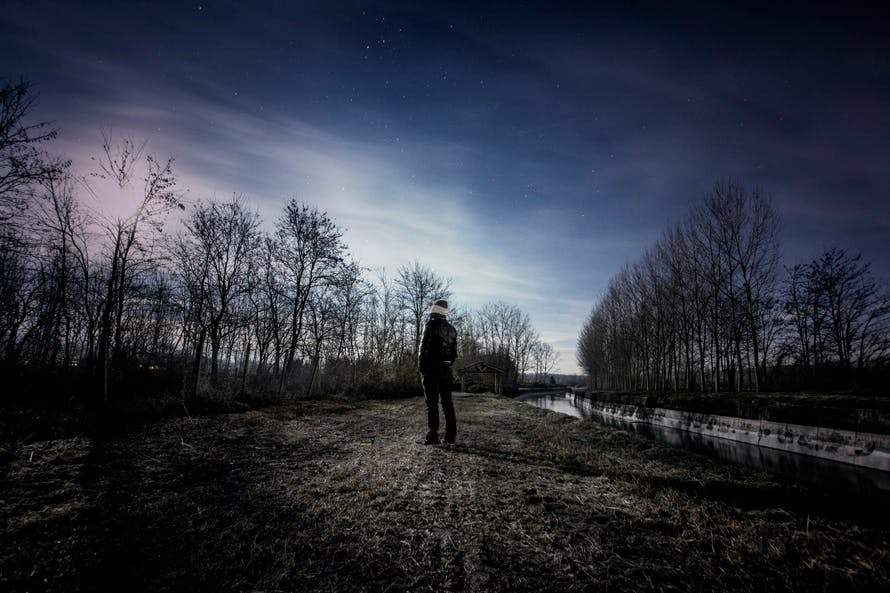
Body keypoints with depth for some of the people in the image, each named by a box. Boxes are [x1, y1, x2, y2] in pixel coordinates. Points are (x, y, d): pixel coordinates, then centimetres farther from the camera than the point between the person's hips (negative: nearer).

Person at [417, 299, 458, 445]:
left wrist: (421, 368, -8)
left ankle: (432, 437, -4)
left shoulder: (431, 324, -7)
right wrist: (448, 367, 17)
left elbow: (424, 348, -13)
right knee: (447, 403, 8)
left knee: (432, 403, -5)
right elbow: (454, 352, 14)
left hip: (432, 368, -6)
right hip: (446, 368, 6)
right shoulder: (452, 328, 14)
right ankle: (450, 437, 9)